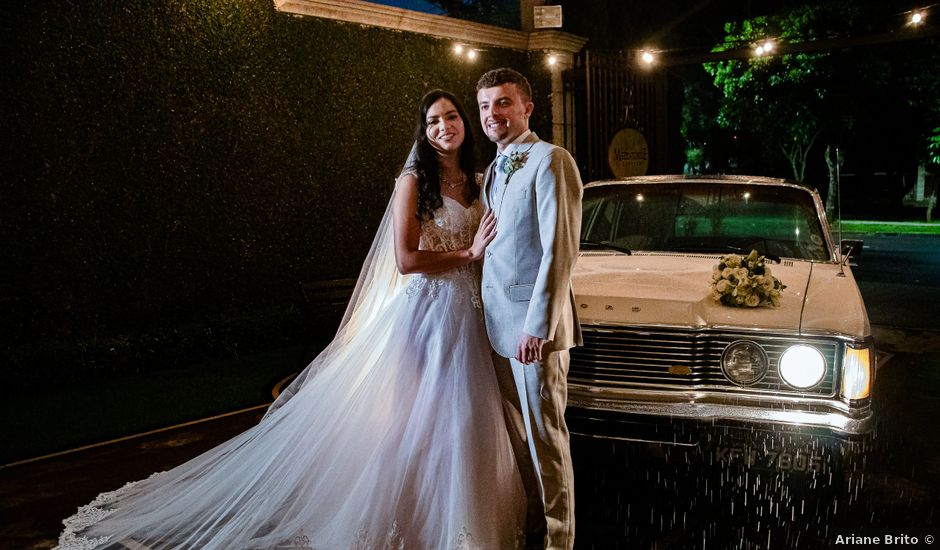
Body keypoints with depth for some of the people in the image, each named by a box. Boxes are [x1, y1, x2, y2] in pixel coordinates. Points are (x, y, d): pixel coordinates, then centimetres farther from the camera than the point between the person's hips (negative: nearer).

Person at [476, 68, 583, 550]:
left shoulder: (550, 161, -11)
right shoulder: (494, 171, 15)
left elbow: (560, 250, -18)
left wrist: (537, 326, -21)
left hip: (533, 326, -8)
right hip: (498, 323, 8)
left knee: (545, 435, 3)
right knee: (518, 432, 17)